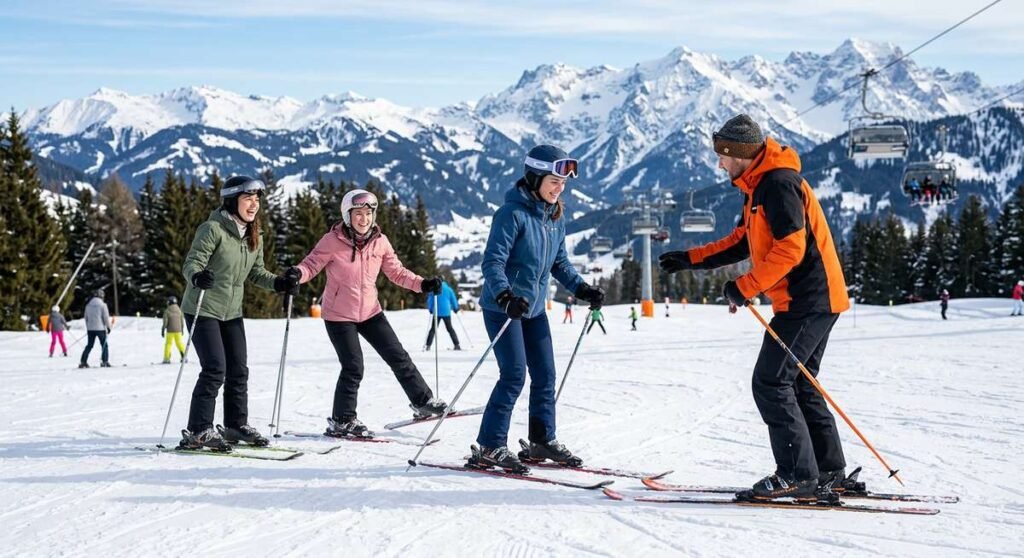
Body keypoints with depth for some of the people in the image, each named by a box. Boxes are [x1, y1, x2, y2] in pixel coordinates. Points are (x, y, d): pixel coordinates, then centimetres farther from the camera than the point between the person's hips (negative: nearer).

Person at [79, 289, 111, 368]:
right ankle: (104, 362, -3)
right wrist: (108, 327, 2)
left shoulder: (88, 305, 7)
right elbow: (106, 317, -9)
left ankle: (83, 362, 7)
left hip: (90, 329, 5)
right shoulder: (102, 305, -9)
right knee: (104, 345, 4)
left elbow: (86, 317, 13)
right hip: (100, 328, -5)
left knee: (89, 345, 12)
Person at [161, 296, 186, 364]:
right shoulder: (179, 310, 4)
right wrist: (182, 330, 19)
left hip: (170, 330, -3)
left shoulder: (167, 311, -8)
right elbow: (182, 321, 9)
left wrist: (163, 331, -2)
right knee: (179, 342, 12)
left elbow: (165, 322, -9)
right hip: (178, 330, 3)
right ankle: (184, 356, 6)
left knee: (168, 343, 4)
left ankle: (167, 358, 0)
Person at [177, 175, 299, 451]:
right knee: (215, 369, -13)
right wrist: (198, 277, -43)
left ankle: (237, 425, 23)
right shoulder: (213, 229, -17)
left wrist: (277, 283, -2)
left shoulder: (255, 237, 5)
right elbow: (192, 263, -21)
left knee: (238, 370, 9)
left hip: (232, 312, 7)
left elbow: (255, 272, 15)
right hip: (203, 310, -7)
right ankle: (198, 431, -7)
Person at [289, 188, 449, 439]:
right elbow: (312, 263, -13)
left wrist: (422, 284, -8)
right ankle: (341, 421, 9)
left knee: (398, 357, 8)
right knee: (353, 368, -7)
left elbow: (396, 272, 4)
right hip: (339, 315, -4)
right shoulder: (333, 241, -14)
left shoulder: (379, 241, -2)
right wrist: (297, 273, -35)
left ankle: (423, 402, 23)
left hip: (370, 312, 5)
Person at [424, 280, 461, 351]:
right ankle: (457, 345, 3)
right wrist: (456, 308, 17)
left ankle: (428, 345, -5)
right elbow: (453, 299, 6)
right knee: (450, 328, 10)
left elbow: (429, 300, 0)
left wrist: (430, 309, 10)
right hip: (446, 312, 1)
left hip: (436, 312, -1)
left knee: (433, 329, 6)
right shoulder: (448, 289, 5)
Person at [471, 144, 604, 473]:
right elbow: (493, 261, -23)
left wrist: (582, 289, 3)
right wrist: (505, 296, -38)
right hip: (502, 308, -8)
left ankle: (542, 441, 22)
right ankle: (489, 448, -4)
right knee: (514, 375, -11)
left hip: (534, 308, 8)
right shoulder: (512, 213, -18)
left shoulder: (555, 217, 6)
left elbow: (560, 262, 16)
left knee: (545, 375, 8)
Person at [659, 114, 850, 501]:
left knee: (770, 383, -9)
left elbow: (790, 248, -23)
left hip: (807, 299, -11)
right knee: (798, 385, 14)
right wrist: (690, 259, 16)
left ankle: (796, 474, -7)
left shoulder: (779, 184, -16)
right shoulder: (760, 187, 17)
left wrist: (746, 287, -20)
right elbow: (742, 242, 23)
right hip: (810, 299, 11)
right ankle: (828, 471, 19)